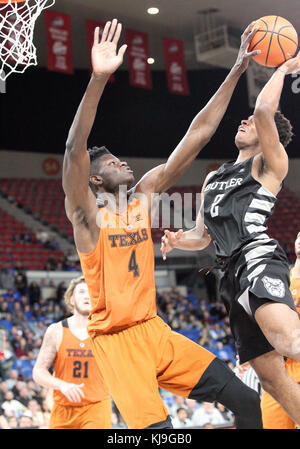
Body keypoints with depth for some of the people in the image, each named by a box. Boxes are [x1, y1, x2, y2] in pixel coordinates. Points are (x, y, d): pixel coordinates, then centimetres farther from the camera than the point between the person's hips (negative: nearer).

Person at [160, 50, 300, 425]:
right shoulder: (213, 177, 29)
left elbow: (264, 110, -9)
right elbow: (202, 236, 31)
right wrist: (178, 240, 9)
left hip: (258, 257, -8)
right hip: (232, 273, 8)